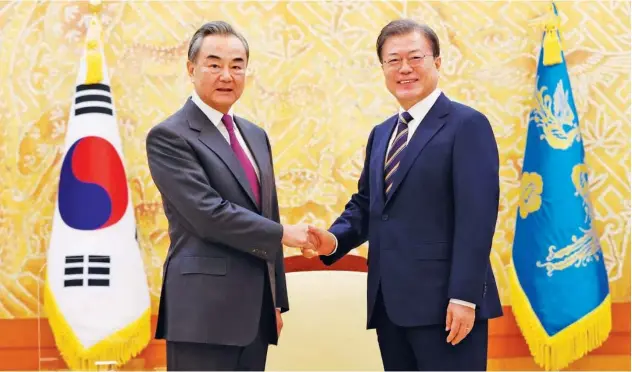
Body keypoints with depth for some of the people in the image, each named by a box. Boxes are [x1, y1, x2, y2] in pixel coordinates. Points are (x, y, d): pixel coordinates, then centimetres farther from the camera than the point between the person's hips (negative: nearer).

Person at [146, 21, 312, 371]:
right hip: (204, 309, -7)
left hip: (255, 308, 7)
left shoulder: (256, 136, 16)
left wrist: (276, 301, 17)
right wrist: (283, 234, -10)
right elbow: (208, 214, -18)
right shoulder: (168, 137, -8)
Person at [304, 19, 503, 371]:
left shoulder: (467, 124, -5)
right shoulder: (381, 133, 19)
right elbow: (365, 204, 20)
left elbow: (477, 216, -13)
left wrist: (464, 297, -19)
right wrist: (335, 238, -1)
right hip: (389, 302, 7)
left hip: (443, 301, -7)